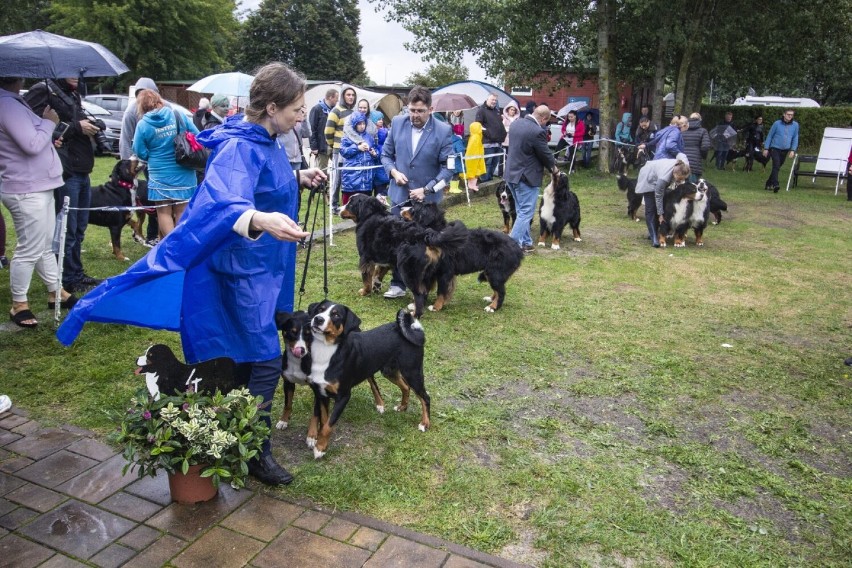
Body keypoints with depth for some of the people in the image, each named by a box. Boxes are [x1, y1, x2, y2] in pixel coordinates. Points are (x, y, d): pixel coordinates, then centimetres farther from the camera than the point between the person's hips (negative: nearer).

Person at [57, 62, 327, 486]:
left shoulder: (263, 140, 5)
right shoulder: (240, 148, -25)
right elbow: (223, 201, -45)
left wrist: (299, 178, 12)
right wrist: (259, 220, -64)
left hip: (261, 268, 10)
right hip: (243, 270, -10)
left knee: (245, 356, 22)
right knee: (265, 360, -3)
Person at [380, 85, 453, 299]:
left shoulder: (443, 131, -9)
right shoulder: (397, 123, 0)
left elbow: (448, 167, -8)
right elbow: (386, 154, 9)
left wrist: (427, 189, -16)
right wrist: (393, 171, -11)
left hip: (428, 198, -2)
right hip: (400, 195, 2)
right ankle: (398, 284, 16)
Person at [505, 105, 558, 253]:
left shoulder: (515, 123, 4)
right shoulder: (537, 132, -21)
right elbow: (546, 154, -10)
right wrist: (554, 168, 11)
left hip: (511, 174, 9)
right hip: (526, 177, -9)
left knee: (522, 211, 17)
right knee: (526, 213, 0)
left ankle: (525, 242, 24)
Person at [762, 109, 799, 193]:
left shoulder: (795, 125, 3)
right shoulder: (777, 123, -5)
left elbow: (795, 138, 9)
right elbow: (769, 136, 2)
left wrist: (793, 150, 0)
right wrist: (766, 148, 1)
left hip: (785, 150, 4)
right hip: (775, 148, -4)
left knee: (777, 167, 11)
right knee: (776, 166, -18)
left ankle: (768, 184, 24)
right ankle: (775, 185, -25)